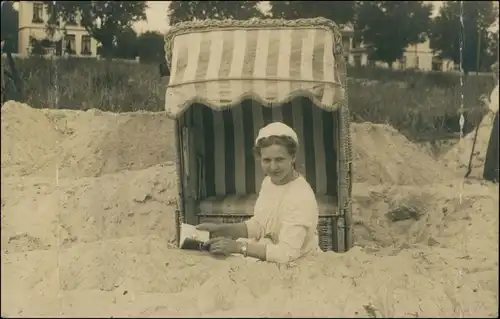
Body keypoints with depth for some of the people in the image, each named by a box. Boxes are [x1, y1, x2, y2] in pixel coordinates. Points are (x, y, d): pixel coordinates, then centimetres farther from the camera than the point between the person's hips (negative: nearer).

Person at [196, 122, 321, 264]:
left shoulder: (302, 198, -27)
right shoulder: (269, 180, 0)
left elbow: (286, 254, -31)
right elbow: (257, 226, 10)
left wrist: (237, 247, -30)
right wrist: (220, 229, -3)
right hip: (268, 261, 7)